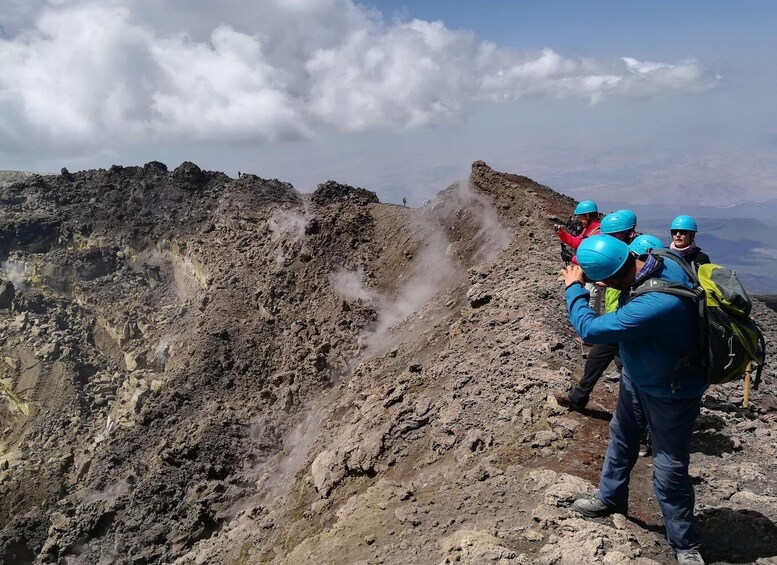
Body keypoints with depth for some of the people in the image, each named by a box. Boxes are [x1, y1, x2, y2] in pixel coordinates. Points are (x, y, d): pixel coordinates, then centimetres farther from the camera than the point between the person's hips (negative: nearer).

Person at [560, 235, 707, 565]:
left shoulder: (656, 305, -44)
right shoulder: (662, 260, -18)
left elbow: (589, 329, -31)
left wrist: (573, 287, -16)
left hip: (670, 395, -9)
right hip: (637, 378, 9)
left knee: (669, 473, 6)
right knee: (621, 438, 26)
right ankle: (610, 498, 50)